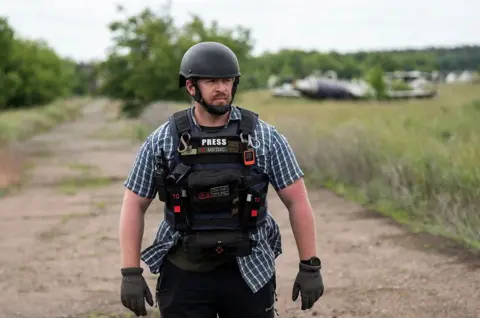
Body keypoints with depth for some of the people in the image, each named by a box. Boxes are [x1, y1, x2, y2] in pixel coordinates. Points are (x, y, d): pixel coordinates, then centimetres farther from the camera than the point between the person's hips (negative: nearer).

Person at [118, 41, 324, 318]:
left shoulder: (264, 137, -5)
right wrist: (131, 274, -5)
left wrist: (310, 267, -5)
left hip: (248, 271, 0)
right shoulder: (162, 141, -4)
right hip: (185, 273, 0)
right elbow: (134, 206, 1)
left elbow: (297, 201, -2)